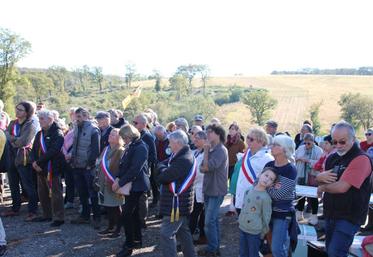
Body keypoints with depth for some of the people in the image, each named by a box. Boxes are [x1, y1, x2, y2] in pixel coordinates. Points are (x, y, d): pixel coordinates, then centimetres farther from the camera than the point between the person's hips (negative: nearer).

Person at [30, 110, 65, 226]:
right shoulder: (39, 134, 15)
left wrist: (38, 161, -19)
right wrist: (34, 162, -7)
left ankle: (59, 218, 6)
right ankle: (47, 215, 29)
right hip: (40, 168, 8)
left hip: (53, 168, -8)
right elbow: (34, 150, 12)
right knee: (42, 193, 15)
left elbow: (53, 151, -22)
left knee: (55, 193, -3)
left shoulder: (57, 133, -10)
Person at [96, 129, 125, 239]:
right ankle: (110, 227, 28)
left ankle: (118, 230, 17)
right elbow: (100, 164, 17)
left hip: (114, 184, -7)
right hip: (105, 183, 7)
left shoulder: (121, 151, -13)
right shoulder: (106, 149, 10)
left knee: (115, 207, 4)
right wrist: (99, 179, 12)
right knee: (107, 206, 14)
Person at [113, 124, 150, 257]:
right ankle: (137, 240, 30)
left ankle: (129, 246, 1)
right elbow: (123, 164, 13)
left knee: (126, 215, -8)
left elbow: (134, 169, -24)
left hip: (137, 186, -9)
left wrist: (120, 183, -20)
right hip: (131, 185, 9)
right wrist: (117, 178, -1)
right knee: (133, 213, 17)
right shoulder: (130, 146, 11)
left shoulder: (140, 147, -18)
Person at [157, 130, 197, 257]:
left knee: (166, 234, -4)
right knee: (183, 232, 20)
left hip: (176, 203, -10)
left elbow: (162, 177, -24)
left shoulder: (183, 160, -25)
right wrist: (164, 168, -12)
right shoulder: (183, 155, 9)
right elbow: (162, 164, 9)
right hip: (181, 203, 10)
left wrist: (162, 168, -5)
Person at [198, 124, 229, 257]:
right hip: (209, 190, 9)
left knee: (209, 221, -5)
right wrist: (205, 167, -12)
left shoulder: (221, 150, -15)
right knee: (213, 219, 16)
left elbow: (208, 166, -24)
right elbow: (202, 168, 10)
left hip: (216, 191, -9)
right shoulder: (212, 149, 12)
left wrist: (206, 151, -13)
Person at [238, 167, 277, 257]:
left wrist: (262, 233, -6)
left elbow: (266, 217, -13)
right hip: (242, 228, 6)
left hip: (254, 232, -6)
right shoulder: (248, 190, 0)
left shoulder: (265, 197, -19)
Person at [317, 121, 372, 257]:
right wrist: (320, 177, -8)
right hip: (331, 213, 8)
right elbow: (320, 177, 17)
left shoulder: (361, 159, -18)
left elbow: (341, 187, -26)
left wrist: (323, 187, -6)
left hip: (349, 216, -8)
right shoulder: (332, 158, 7)